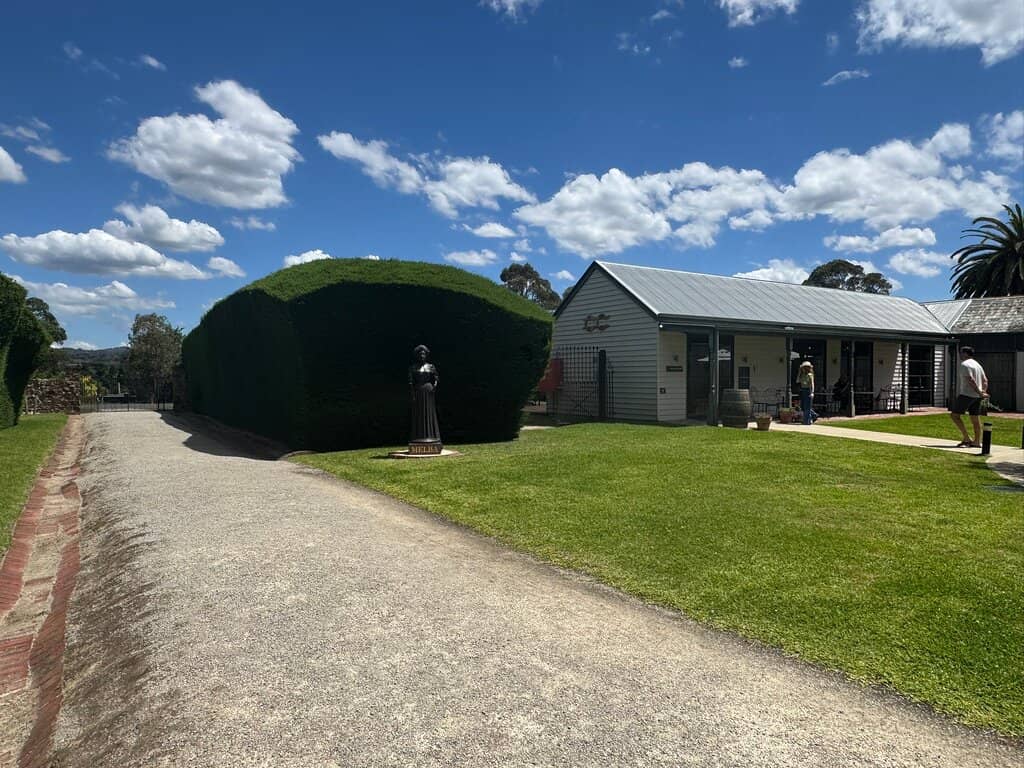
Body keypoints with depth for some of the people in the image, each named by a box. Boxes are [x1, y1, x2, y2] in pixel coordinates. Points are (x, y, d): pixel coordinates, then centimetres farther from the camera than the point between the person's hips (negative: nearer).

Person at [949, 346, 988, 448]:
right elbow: (985, 380, 17)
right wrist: (983, 391, 7)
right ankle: (977, 442, 10)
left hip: (966, 394, -9)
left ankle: (967, 438, -9)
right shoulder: (977, 364, 19)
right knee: (975, 418, 9)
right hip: (976, 397, 9)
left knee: (954, 415, -4)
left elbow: (971, 380, -20)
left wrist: (979, 392, -17)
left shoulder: (964, 364, -11)